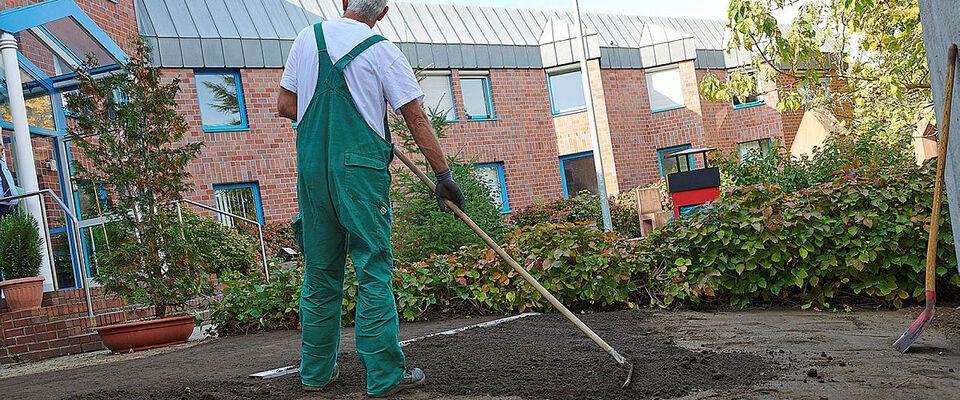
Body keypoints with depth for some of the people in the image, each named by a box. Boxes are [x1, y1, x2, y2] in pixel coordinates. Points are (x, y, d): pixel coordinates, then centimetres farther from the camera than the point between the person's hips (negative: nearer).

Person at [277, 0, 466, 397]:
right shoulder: (382, 52, -3)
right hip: (360, 167, -4)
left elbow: (285, 105, 12)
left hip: (311, 167, 5)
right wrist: (443, 174, -1)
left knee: (320, 271, 12)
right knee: (374, 271, -1)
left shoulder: (307, 38, 9)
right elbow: (417, 119, -4)